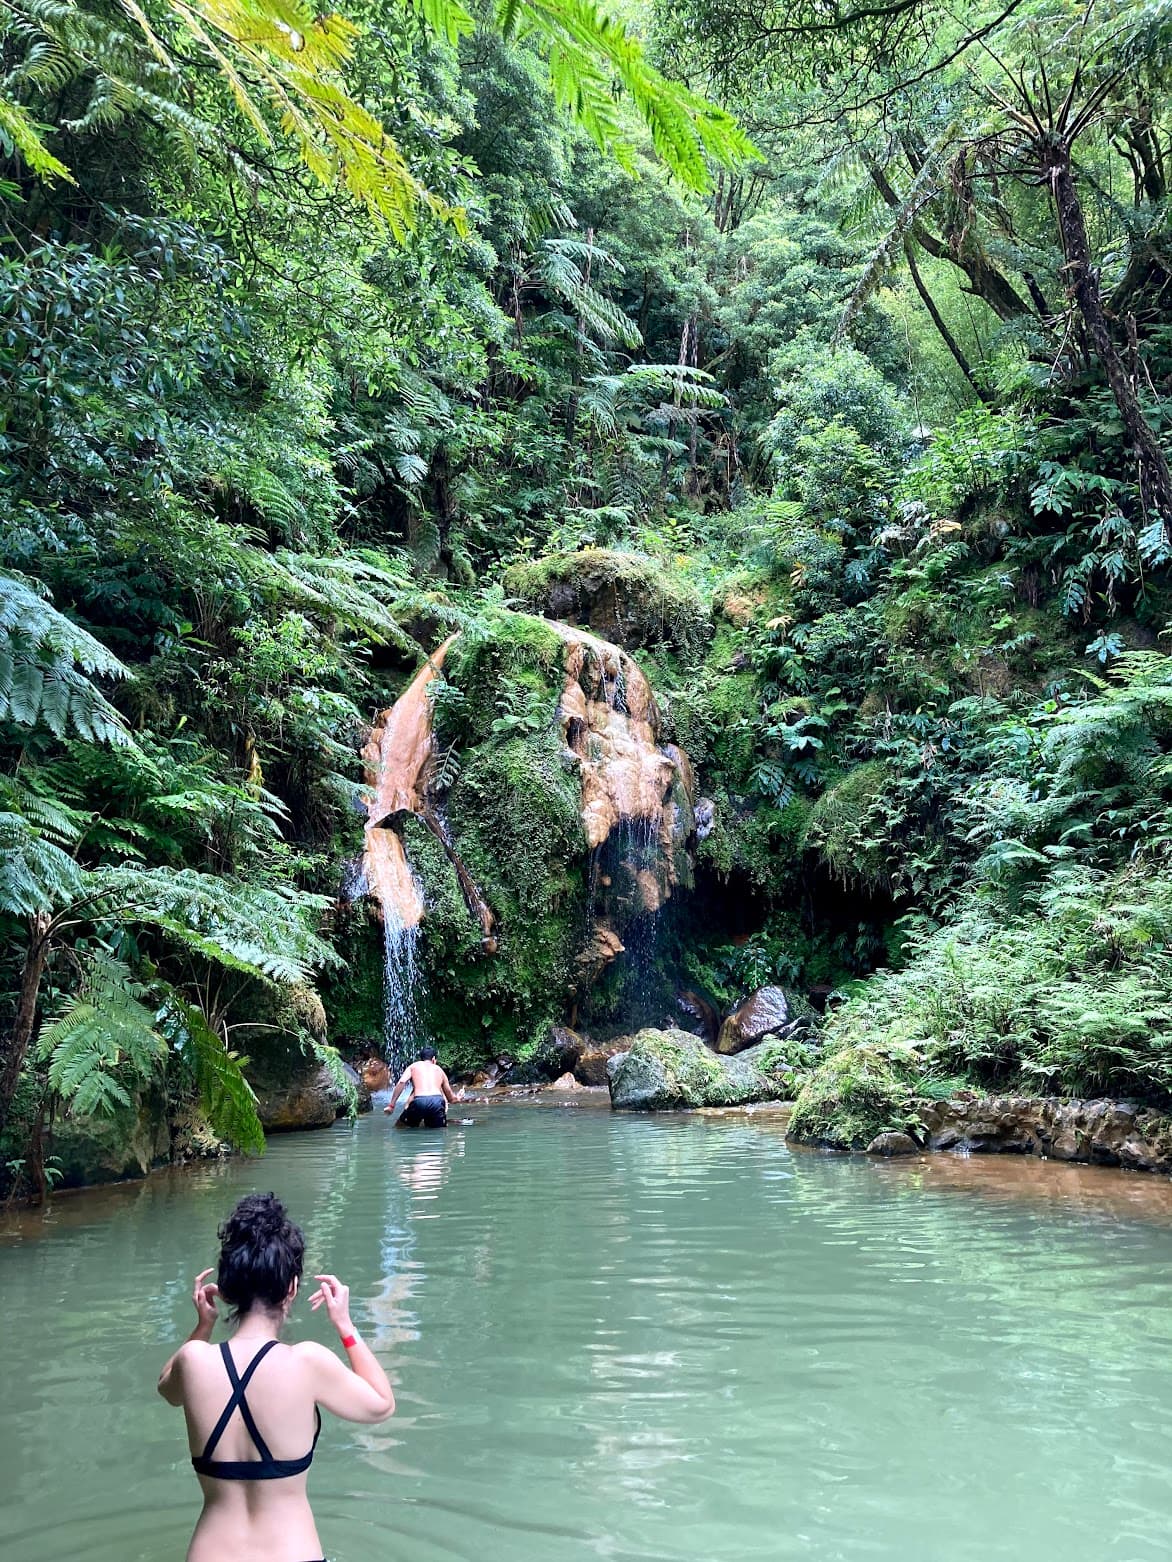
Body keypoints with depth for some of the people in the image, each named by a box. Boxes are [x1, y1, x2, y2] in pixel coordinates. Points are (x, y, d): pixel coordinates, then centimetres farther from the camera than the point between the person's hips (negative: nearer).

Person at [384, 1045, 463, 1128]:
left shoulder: (413, 1067, 23)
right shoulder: (439, 1069, 29)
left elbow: (402, 1082, 2)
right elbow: (450, 1097, 36)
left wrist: (391, 1105, 3)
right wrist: (457, 1098, 59)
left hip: (419, 1101, -2)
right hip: (437, 1101, 2)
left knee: (400, 1128, 15)